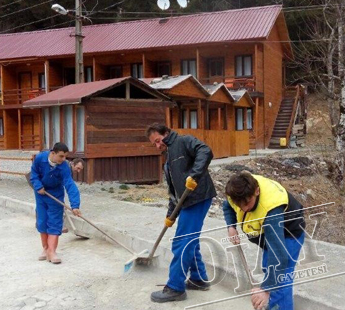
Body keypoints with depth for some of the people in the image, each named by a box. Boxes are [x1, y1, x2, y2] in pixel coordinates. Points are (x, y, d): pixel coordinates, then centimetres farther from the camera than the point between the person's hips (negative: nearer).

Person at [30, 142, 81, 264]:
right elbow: (34, 173, -6)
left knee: (54, 223, -6)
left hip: (55, 194, -2)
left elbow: (70, 186, -35)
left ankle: (51, 251, -6)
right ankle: (45, 249, 18)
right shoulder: (40, 158, -23)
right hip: (41, 192, 2)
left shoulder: (64, 167, -29)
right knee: (42, 222, 5)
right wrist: (38, 186, -21)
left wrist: (75, 205, -43)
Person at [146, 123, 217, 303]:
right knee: (189, 242, 17)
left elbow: (205, 152, -21)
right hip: (189, 202, 10)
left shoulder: (184, 142, -2)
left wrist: (194, 176, -30)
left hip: (198, 198, -10)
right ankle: (198, 279, 32)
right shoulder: (169, 162, 23)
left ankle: (175, 288, 4)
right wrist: (170, 214, 20)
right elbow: (173, 191, 24)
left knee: (181, 243, -6)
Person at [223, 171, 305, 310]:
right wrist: (231, 227, -19)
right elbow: (228, 206, -1)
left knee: (280, 279, -16)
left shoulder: (271, 208, -46)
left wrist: (266, 289, -54)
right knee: (268, 268, 20)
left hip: (288, 233, -7)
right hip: (268, 231, 8)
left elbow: (278, 253, -51)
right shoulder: (239, 190, -26)